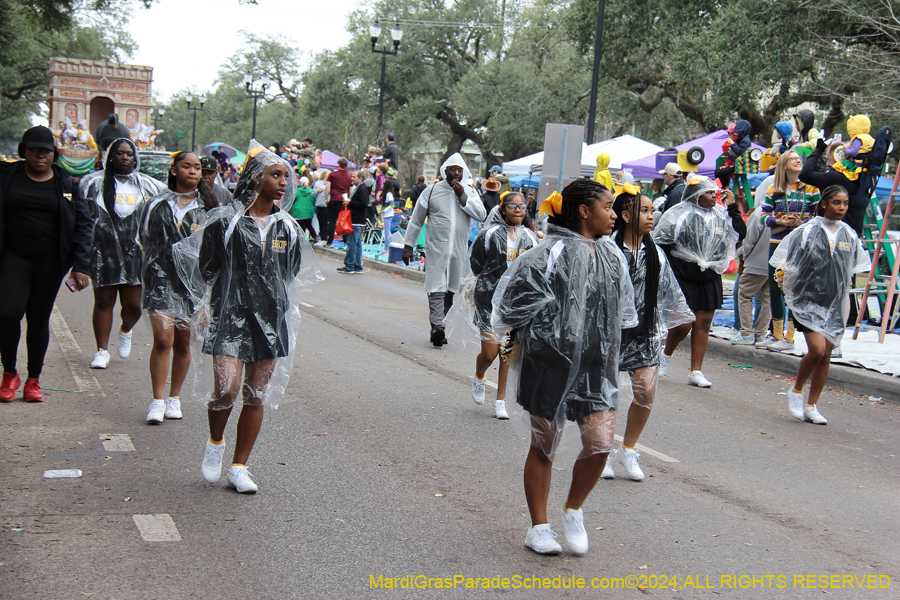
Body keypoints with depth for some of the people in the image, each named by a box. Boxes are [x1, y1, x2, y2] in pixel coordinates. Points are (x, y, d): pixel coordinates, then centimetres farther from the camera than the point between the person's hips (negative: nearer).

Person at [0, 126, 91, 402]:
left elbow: (82, 224, 4)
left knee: (39, 319, 7)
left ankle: (33, 380, 20)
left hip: (50, 261, 1)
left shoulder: (67, 183, 5)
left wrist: (80, 266, -3)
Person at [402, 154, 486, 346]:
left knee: (450, 289, 7)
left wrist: (463, 196, -12)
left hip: (459, 251, 3)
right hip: (436, 249, -2)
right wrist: (408, 245, 6)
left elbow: (481, 215, -6)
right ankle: (437, 326, -19)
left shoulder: (469, 192, 9)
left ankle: (440, 329, 13)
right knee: (436, 289, -12)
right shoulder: (432, 190, 4)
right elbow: (416, 220, 8)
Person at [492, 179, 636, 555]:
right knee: (544, 446, 7)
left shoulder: (612, 255, 9)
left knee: (600, 442, -5)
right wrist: (517, 341, -4)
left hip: (596, 365, 5)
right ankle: (539, 527, 23)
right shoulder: (551, 253, -13)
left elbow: (621, 310, 21)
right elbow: (519, 299, -12)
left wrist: (609, 349, 20)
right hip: (551, 361, -5)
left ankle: (573, 511, 21)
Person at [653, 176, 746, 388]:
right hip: (683, 278, -5)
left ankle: (696, 372, 13)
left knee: (703, 323, 5)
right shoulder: (680, 214, -9)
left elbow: (740, 233, 3)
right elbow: (661, 243, -7)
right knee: (684, 324, -8)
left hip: (710, 280, 5)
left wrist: (732, 207, -3)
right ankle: (666, 354, 23)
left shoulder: (720, 215, 6)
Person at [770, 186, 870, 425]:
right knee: (817, 349, -18)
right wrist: (792, 290, -1)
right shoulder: (807, 231, -8)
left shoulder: (849, 235, 6)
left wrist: (841, 286, 13)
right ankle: (796, 391, 8)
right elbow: (785, 263, -3)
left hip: (834, 302, 5)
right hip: (807, 300, -5)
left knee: (826, 355, 5)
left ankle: (811, 406, 17)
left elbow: (857, 267, 19)